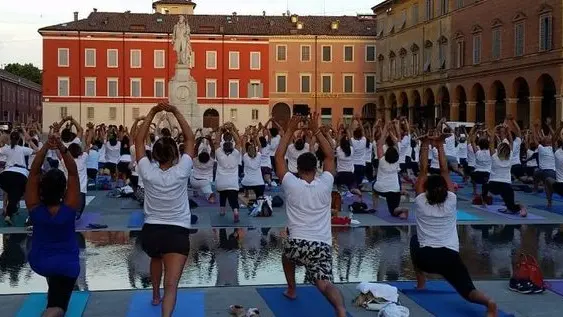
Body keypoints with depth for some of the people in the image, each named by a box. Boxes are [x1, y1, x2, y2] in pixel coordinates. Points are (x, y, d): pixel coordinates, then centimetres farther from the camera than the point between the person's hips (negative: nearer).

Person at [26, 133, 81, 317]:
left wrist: (46, 147, -30)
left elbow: (34, 172, -19)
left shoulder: (34, 207, -16)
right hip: (66, 263, -3)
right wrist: (62, 148, -34)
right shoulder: (69, 208, -20)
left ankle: (52, 294, 46)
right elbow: (73, 173, -23)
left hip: (38, 261, 3)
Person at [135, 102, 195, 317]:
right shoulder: (181, 172, -10)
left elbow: (139, 141, 1)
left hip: (150, 231, 4)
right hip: (177, 232, -3)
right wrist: (176, 113, -7)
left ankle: (155, 296, 55)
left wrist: (152, 113, -1)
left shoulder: (148, 173, -7)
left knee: (156, 258, 37)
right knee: (172, 284, -13)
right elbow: (190, 139, -3)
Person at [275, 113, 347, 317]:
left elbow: (279, 156, 8)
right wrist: (316, 131, 13)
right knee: (324, 283, -10)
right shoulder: (325, 184, 1)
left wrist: (290, 130, 11)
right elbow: (330, 156, 14)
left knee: (288, 255, 35)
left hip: (297, 242, 0)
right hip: (322, 244, 0)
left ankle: (291, 290, 44)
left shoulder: (291, 184, -2)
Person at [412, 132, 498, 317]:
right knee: (468, 291, -2)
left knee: (415, 240, 34)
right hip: (450, 257, 0)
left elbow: (423, 170, 9)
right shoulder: (451, 201, 7)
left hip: (425, 257, 0)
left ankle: (421, 282, 32)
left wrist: (425, 145, 9)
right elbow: (445, 171, 11)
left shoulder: (421, 202, 4)